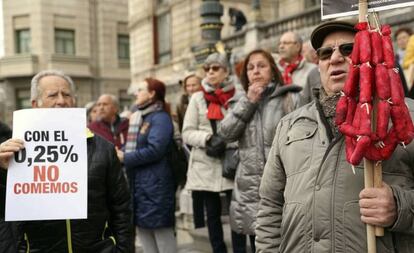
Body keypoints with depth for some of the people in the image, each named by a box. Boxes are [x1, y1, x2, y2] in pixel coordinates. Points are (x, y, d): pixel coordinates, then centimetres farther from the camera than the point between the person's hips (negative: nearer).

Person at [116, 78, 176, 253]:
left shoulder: (160, 118, -9)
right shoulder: (137, 117, 17)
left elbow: (154, 150, -21)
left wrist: (125, 158, -15)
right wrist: (119, 152, -3)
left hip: (155, 184, -8)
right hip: (137, 182, 9)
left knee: (161, 231, -2)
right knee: (143, 230, 13)